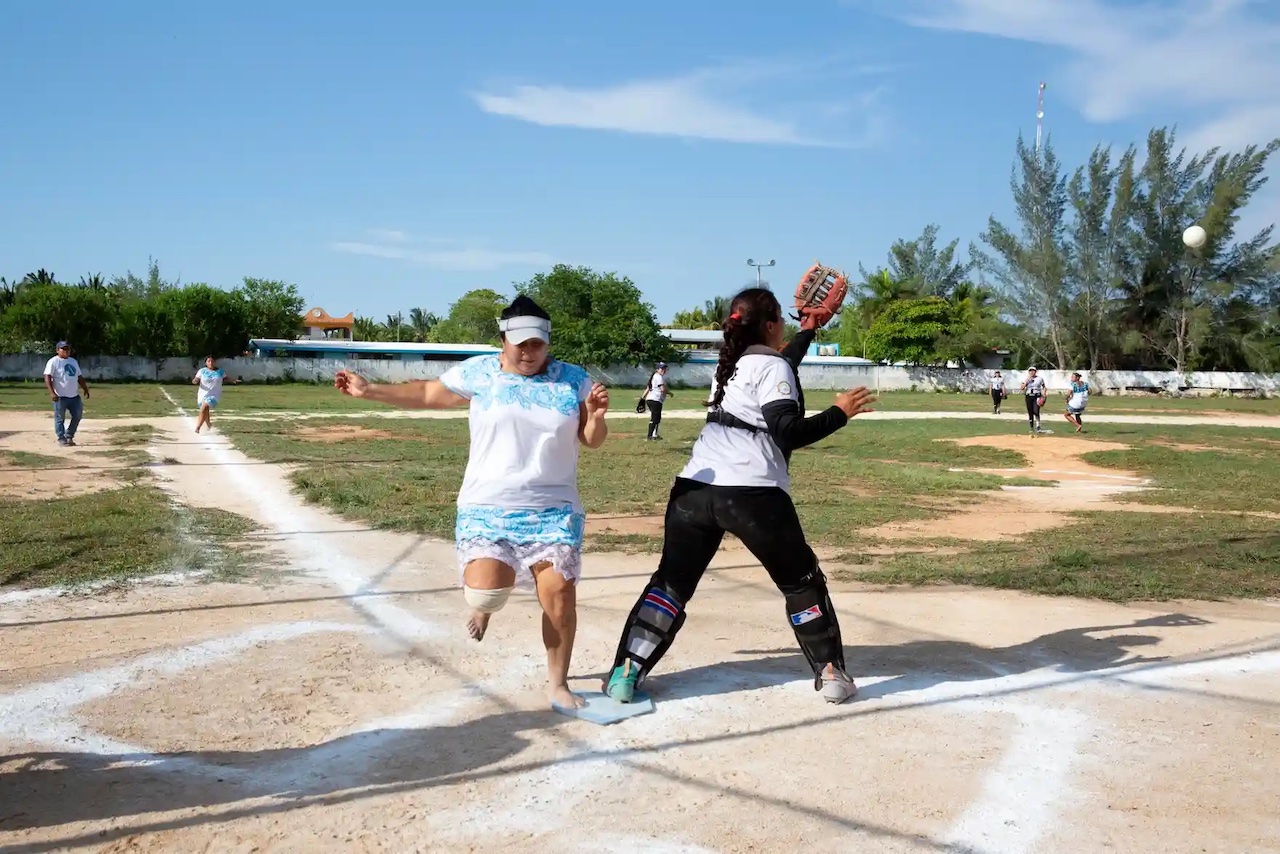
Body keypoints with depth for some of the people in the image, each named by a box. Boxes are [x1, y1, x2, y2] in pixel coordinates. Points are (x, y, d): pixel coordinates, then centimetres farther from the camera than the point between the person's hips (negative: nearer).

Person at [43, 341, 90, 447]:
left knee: (78, 416, 6)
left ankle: (69, 437, 20)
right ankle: (61, 439, 9)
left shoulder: (73, 361, 17)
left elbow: (79, 377, 22)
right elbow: (47, 377, -15)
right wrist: (52, 392, -26)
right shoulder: (53, 362, -6)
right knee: (60, 418, 0)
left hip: (74, 396, 7)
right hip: (60, 397, -7)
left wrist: (85, 389, 14)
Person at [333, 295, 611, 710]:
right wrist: (370, 390, 5)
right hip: (487, 507, -1)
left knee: (559, 592, -5)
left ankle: (558, 684, 17)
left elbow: (592, 441, 5)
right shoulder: (478, 373, 0)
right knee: (484, 592, -17)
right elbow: (427, 394, 10)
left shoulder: (573, 379, 2)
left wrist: (596, 415, -17)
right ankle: (485, 606, 25)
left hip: (553, 510, 1)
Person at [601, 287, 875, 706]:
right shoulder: (771, 365, -1)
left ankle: (626, 673, 1)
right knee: (801, 581, 12)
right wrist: (839, 413, -7)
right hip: (752, 494, -6)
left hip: (694, 488, 6)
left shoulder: (730, 365, 21)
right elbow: (787, 432, -13)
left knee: (671, 583, 10)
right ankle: (830, 673, 15)